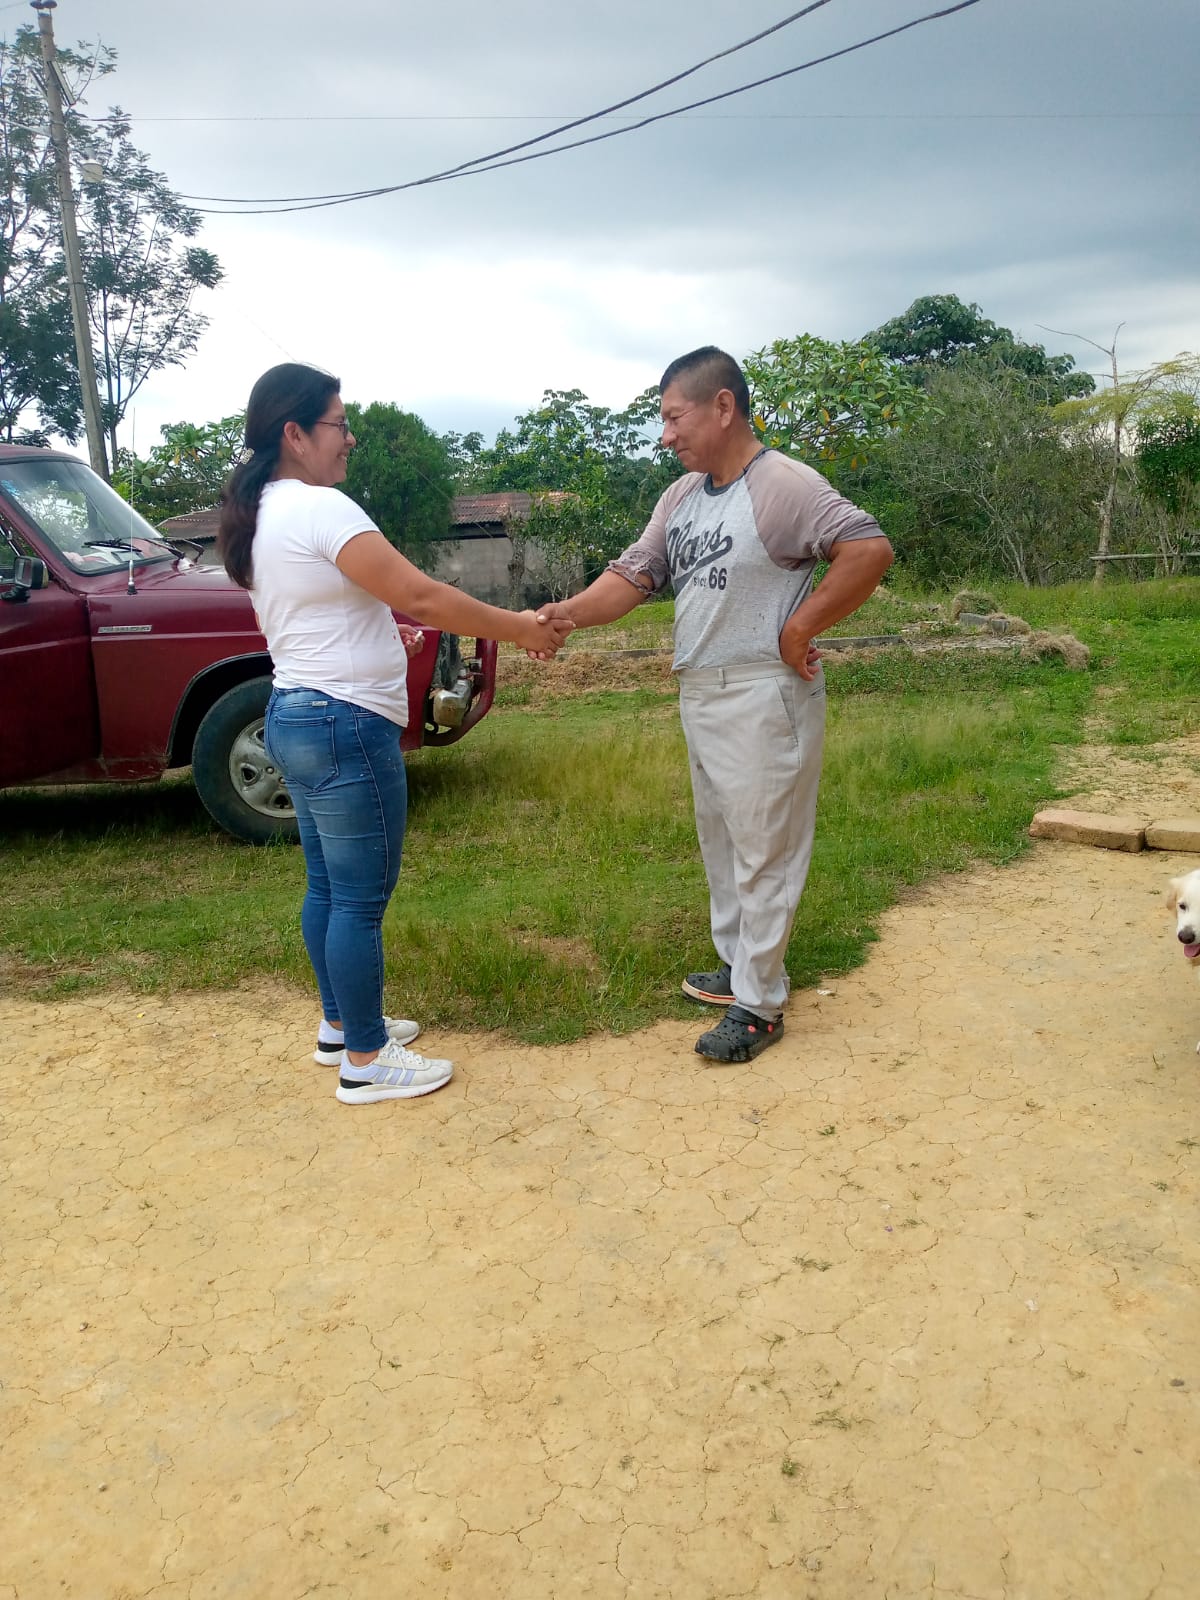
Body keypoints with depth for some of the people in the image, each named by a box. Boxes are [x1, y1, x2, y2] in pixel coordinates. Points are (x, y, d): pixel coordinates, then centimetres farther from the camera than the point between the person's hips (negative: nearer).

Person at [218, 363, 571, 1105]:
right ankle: (366, 1061, 12)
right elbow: (424, 596, -20)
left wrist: (381, 622, 21)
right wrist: (520, 628, -11)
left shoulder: (264, 514, 13)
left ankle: (341, 1023, 33)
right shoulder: (320, 508, -18)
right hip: (346, 726, -10)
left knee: (328, 887, 19)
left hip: (294, 717, 10)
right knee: (361, 900, 0)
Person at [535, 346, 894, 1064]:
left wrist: (797, 632, -19)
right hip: (700, 695, 9)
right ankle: (739, 964, 34)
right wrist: (568, 613, -9)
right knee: (721, 842, 18)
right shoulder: (681, 496, 11)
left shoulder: (783, 484, -15)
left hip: (765, 700, -9)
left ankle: (760, 1004, 10)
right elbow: (635, 574, 8)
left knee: (764, 851, 0)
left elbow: (871, 550, -22)